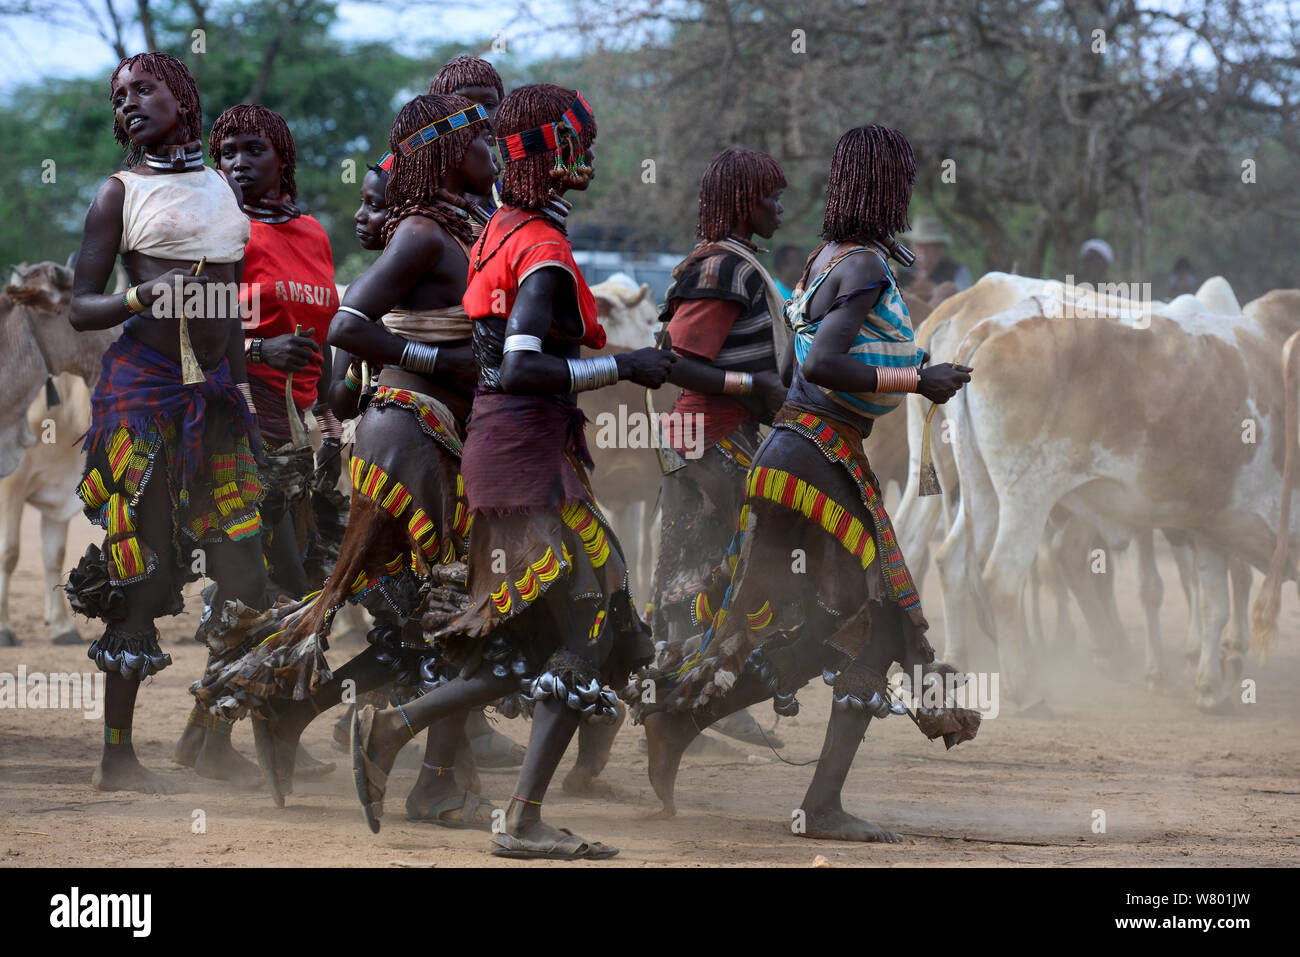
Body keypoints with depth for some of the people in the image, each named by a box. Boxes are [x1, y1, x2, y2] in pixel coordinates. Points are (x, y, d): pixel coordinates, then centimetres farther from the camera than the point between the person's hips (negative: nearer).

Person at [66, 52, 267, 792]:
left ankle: (217, 743, 14)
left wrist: (244, 386, 19)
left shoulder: (227, 189, 18)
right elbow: (81, 307, -1)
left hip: (220, 389, 5)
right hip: (145, 386, -5)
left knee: (243, 571, 1)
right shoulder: (121, 193, 3)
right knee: (142, 573, -8)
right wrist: (143, 298, -19)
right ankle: (117, 755, -4)